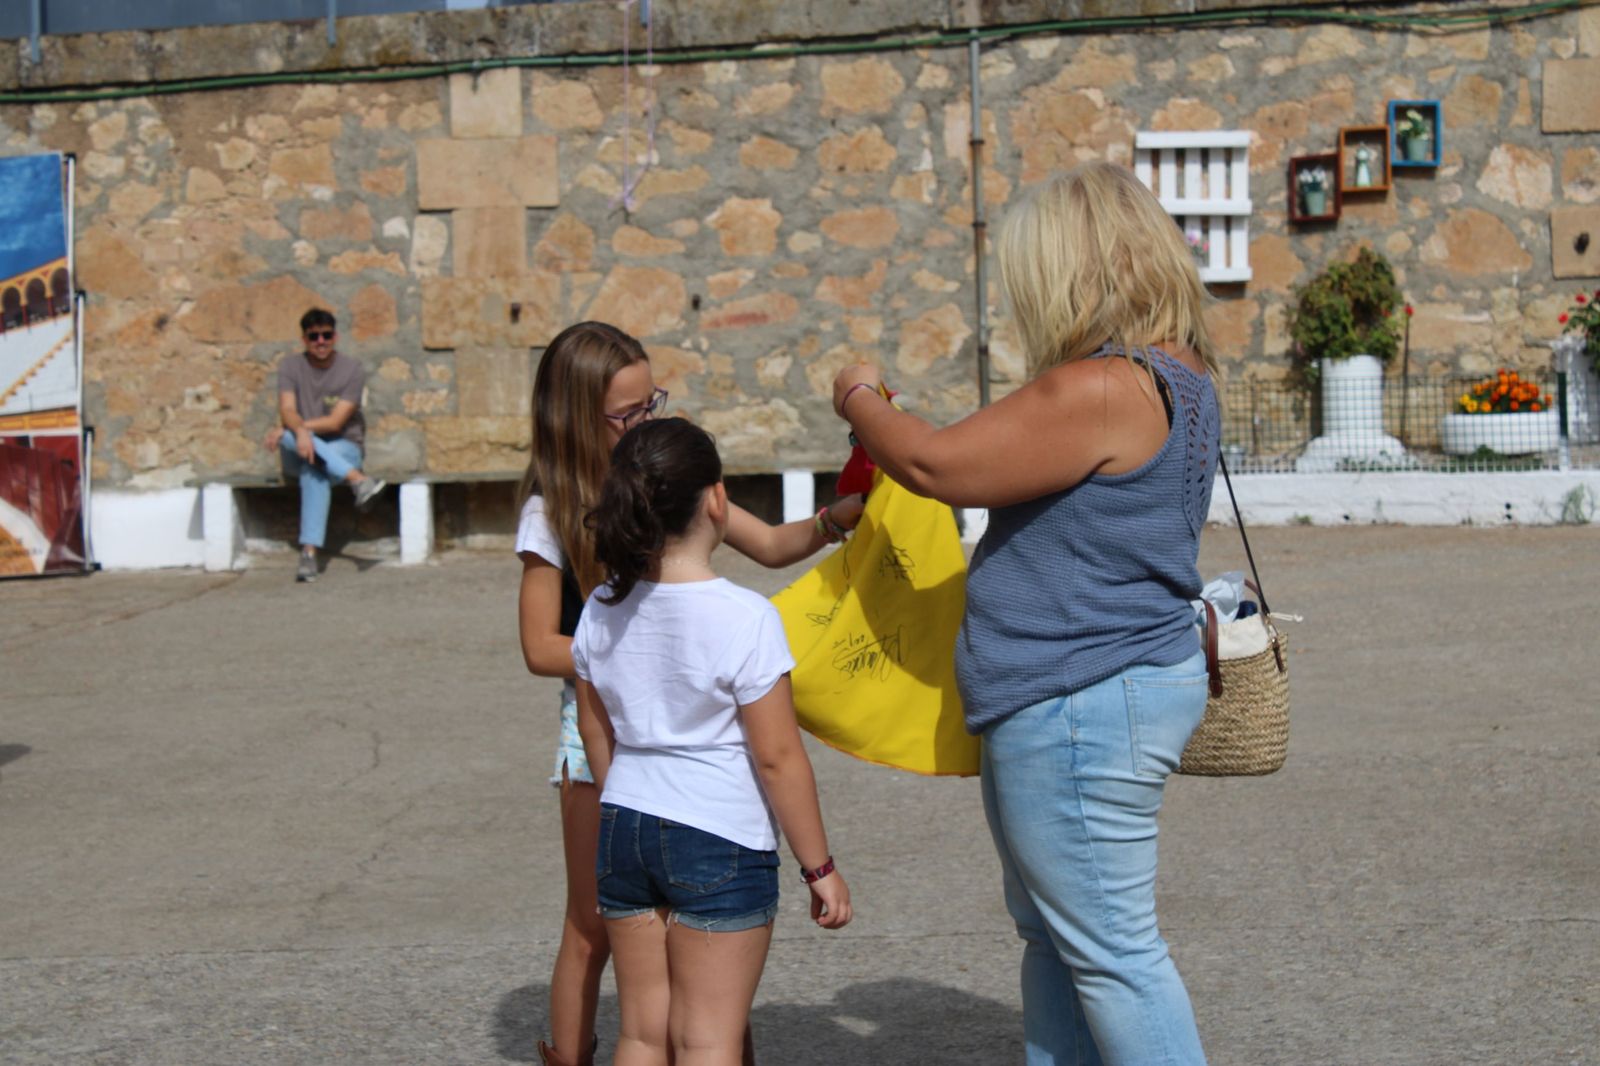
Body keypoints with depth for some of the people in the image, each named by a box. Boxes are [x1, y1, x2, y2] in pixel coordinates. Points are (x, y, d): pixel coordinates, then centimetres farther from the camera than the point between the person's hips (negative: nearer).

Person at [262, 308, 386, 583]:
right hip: (299, 452, 2)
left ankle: (309, 553, -47)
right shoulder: (290, 367, 3)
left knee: (315, 471, -37)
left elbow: (335, 422, -13)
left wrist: (284, 429, -17)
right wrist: (299, 431, -36)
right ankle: (358, 480, -46)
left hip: (343, 448, -2)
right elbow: (287, 411, -13)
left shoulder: (352, 370, -5)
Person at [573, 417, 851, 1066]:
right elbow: (776, 757, -14)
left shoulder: (602, 612, 1)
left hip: (624, 831, 6)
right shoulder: (745, 620, -16)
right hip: (720, 841, -6)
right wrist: (819, 867, -5)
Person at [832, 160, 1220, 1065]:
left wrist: (860, 399, 0)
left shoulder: (1103, 389, -23)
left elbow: (937, 466, -19)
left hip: (1081, 707, -11)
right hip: (1096, 693, 11)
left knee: (1109, 947, -1)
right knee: (1055, 933, 20)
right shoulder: (1178, 377, 10)